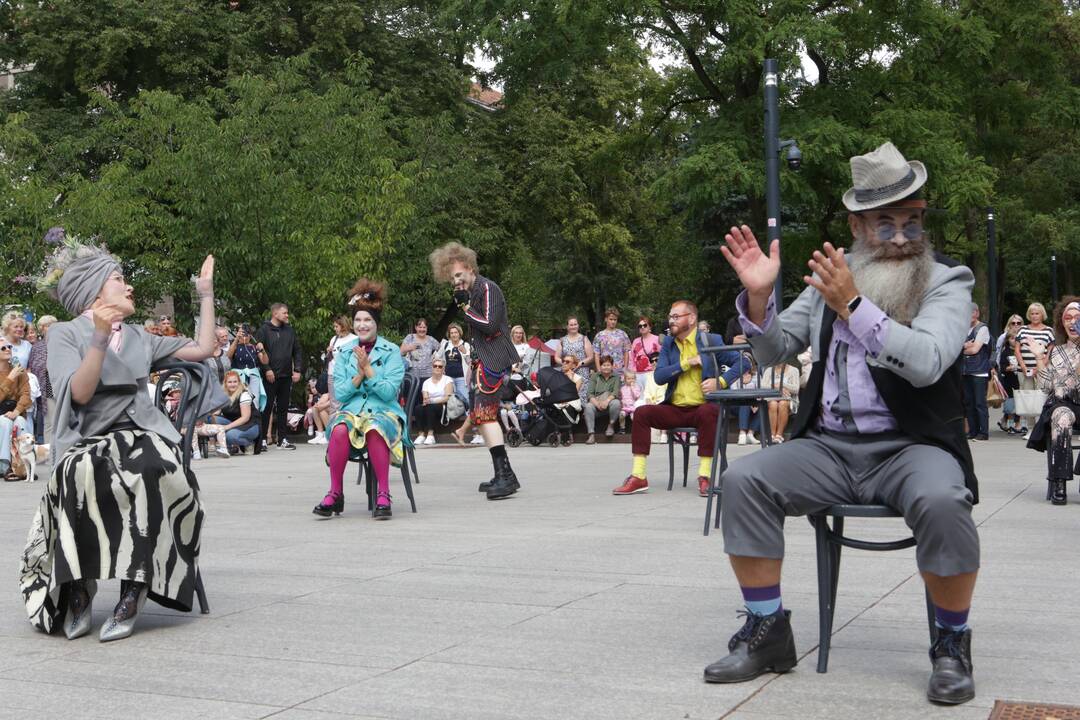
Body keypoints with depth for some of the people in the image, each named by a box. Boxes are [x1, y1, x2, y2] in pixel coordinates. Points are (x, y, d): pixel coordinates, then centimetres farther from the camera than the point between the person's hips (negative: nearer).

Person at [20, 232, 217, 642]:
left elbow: (203, 350, 22)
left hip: (142, 437, 3)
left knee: (153, 475, -35)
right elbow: (80, 393, -6)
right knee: (82, 477, -40)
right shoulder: (65, 334, 9)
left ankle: (132, 594, -32)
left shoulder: (139, 338, 23)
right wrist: (101, 338, -15)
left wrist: (205, 294, 25)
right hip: (87, 443, -3)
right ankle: (78, 590, -24)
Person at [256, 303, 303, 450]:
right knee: (267, 407, -3)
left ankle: (282, 439, 14)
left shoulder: (290, 331, 13)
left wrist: (297, 370, 3)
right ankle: (263, 438, 2)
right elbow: (258, 350, -10)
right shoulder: (264, 330, -3)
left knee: (283, 408, 9)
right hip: (270, 376, -5)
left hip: (286, 376, 5)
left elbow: (297, 351, 14)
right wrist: (266, 369, -16)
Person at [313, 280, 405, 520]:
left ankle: (383, 495, -33)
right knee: (340, 429, -33)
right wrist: (359, 376, -9)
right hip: (351, 410, 2)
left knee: (375, 430, -38)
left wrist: (368, 369, -13)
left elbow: (390, 392, -8)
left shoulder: (391, 352, 3)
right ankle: (335, 494, -25)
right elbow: (339, 393, 5)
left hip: (384, 412, -2)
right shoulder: (345, 352, 13)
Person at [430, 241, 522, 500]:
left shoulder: (487, 288, -10)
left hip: (495, 359, -10)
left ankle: (506, 476, -22)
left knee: (484, 413, -18)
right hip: (483, 359, 10)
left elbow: (490, 325, -18)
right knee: (480, 415, 11)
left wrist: (465, 306, -12)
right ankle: (503, 475, 16)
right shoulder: (469, 292, 18)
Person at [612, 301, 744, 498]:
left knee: (708, 412, -38)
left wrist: (720, 381, -12)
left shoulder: (711, 341, 1)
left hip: (703, 407, -4)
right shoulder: (668, 343, 11)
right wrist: (687, 363, -11)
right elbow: (658, 377, -1)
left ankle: (704, 477, -30)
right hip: (675, 409, 4)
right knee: (641, 413, -19)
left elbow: (740, 362, 2)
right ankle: (638, 477, -18)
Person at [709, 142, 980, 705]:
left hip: (910, 447, -3)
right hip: (829, 446, 4)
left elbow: (927, 362, -19)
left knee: (942, 502, -35)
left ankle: (952, 644, -9)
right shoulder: (830, 278, 11)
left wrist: (853, 306, -27)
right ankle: (768, 632, -6)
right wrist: (758, 295, -9)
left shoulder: (947, 282, 0)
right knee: (742, 480, -20)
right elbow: (773, 351, 10)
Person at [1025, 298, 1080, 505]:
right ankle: (1058, 483, -35)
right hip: (1063, 403, 2)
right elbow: (1046, 387, 11)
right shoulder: (1055, 352, 18)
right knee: (1062, 416, -33)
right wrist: (1040, 358, 5)